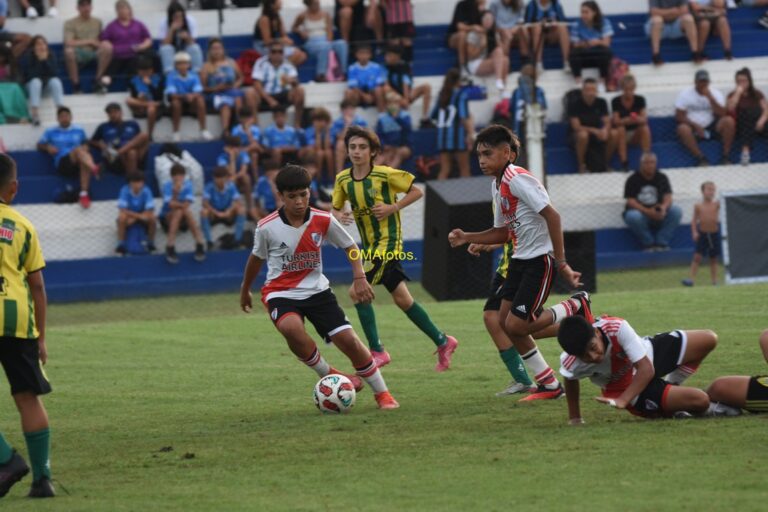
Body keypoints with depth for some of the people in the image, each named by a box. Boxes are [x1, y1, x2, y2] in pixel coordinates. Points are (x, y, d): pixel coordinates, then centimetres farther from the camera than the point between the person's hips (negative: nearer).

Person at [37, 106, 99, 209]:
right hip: (62, 163, -2)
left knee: (85, 163, -37)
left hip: (78, 164, 3)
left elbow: (85, 145, 28)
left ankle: (84, 194, -42)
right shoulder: (51, 132, 19)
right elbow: (39, 145, 22)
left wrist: (85, 148, 3)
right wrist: (48, 147, 0)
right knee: (78, 150, -35)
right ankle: (94, 168, -68)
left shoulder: (79, 130, 23)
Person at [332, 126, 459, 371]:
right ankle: (443, 342, 24)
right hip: (369, 247, 7)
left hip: (388, 242, -7)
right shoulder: (342, 180, 3)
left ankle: (377, 351, -10)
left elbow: (417, 192, -4)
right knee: (402, 299, 11)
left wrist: (393, 207, -16)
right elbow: (335, 208, 15)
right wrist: (339, 215, -8)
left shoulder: (385, 175, -12)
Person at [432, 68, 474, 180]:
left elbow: (434, 115, 13)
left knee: (444, 170, 3)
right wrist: (470, 133, -19)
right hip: (457, 133, -5)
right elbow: (464, 116, -16)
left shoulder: (442, 95, 10)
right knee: (464, 170, 5)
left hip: (443, 133, 5)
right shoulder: (461, 94, -5)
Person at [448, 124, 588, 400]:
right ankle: (549, 384, 15)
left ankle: (576, 307, 7)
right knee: (505, 322, 5)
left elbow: (552, 215, -24)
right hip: (520, 259, 10)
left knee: (516, 326, -13)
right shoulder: (498, 185, 12)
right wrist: (466, 238, 7)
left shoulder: (517, 179, -18)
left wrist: (561, 263, -25)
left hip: (541, 258, -10)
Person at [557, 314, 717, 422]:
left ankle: (671, 385, 22)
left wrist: (622, 400, -45)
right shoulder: (570, 364, -35)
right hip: (625, 387, -2)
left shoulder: (617, 328, -40)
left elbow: (646, 368, -35)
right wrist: (574, 419, -6)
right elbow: (570, 381, -7)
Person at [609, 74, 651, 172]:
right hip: (621, 134, -1)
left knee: (645, 128, -28)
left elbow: (644, 119, -14)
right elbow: (616, 121, -17)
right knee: (620, 129, -34)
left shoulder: (640, 100, -5)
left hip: (636, 134, 1)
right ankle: (624, 163, -40)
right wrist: (627, 120, -38)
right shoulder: (616, 101, -9)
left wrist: (638, 119, -39)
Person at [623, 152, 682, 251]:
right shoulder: (633, 180, -3)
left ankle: (661, 243, -21)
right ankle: (648, 244, -18)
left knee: (676, 211, -25)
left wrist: (663, 208, -29)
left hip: (659, 214, 3)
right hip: (640, 212, -3)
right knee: (633, 217, -38)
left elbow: (668, 197, -4)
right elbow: (631, 201, -13)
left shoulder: (662, 178, 6)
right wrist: (647, 211, -28)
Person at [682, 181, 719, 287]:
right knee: (697, 257, -9)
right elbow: (694, 220, 3)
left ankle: (714, 280, 16)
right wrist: (694, 232, -6)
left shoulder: (716, 204, -1)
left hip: (714, 234, 1)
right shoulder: (698, 206, -1)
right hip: (702, 234, -1)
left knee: (713, 259, 9)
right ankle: (692, 279, -10)